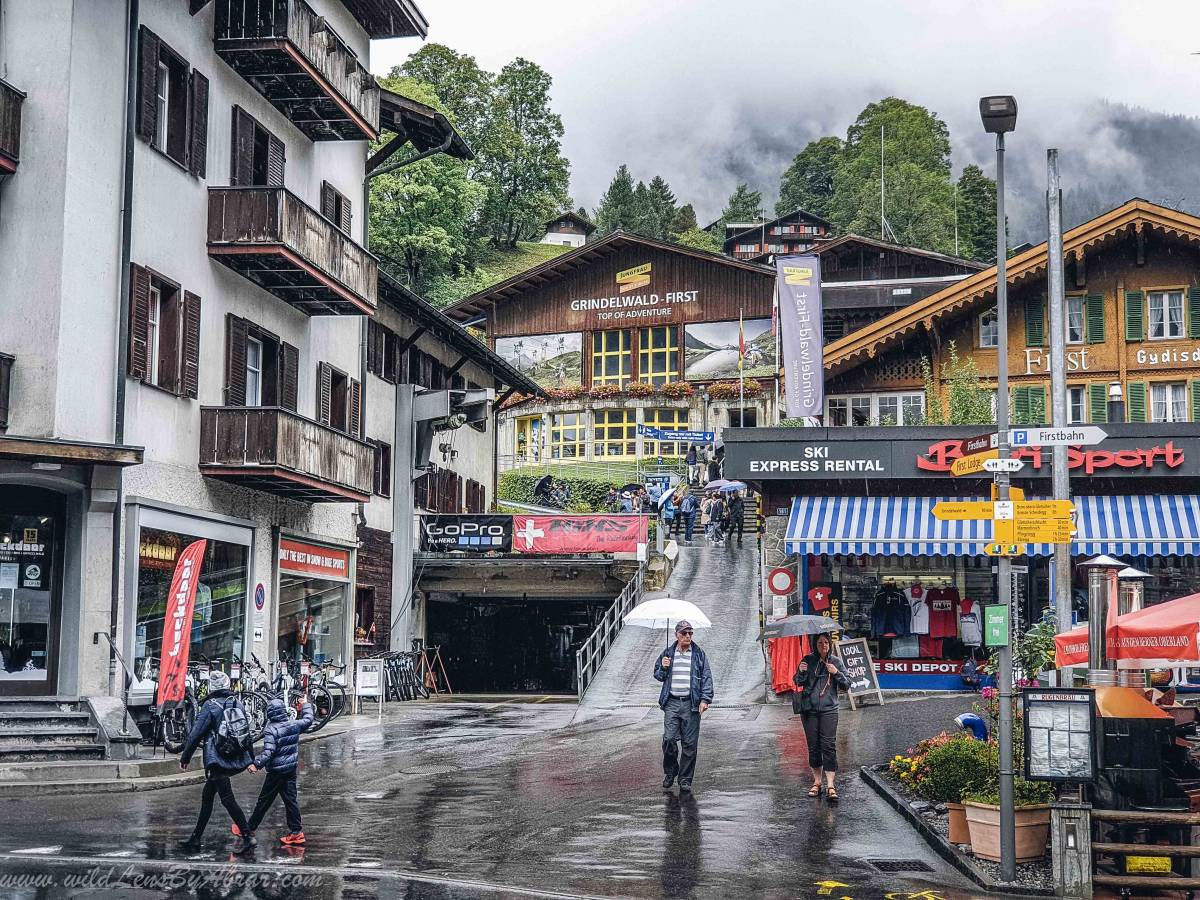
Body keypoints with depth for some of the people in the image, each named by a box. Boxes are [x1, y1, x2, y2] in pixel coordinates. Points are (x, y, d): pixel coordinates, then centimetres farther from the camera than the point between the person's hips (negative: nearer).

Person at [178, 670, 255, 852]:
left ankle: (248, 837, -15)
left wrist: (185, 756, 1)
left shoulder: (211, 706, -10)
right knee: (207, 796, 17)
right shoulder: (237, 703, 9)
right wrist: (251, 759, 23)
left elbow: (196, 733, -10)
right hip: (237, 760, 7)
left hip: (217, 760, -7)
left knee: (227, 799, -8)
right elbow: (247, 732, 15)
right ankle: (196, 838, 23)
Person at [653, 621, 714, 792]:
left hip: (691, 704, -1)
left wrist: (705, 699, -8)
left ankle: (685, 779, 9)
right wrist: (663, 668, -4)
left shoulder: (699, 654, 6)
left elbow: (707, 678, 3)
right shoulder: (668, 653, 10)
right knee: (669, 739, -8)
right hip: (671, 703, 1)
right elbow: (657, 675, 18)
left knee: (689, 744, 0)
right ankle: (669, 773, 12)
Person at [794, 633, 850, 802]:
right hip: (809, 709, 1)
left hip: (829, 709, -1)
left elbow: (846, 685, 6)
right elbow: (797, 683, 7)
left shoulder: (836, 662, 6)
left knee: (829, 746, -9)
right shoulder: (808, 660, 5)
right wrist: (801, 672, -13)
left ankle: (830, 786, -9)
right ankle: (817, 782, 18)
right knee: (813, 746, 5)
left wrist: (837, 673, -10)